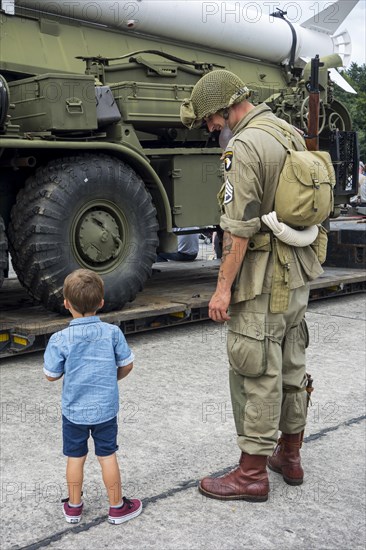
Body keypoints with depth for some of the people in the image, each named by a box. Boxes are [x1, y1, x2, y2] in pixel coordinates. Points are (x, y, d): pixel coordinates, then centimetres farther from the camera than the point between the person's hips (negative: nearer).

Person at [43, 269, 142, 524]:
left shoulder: (60, 340, -16)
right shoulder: (112, 333, -12)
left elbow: (51, 375, -8)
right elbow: (126, 365, -2)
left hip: (74, 410, 0)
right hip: (106, 408, 1)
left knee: (75, 457, 14)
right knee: (107, 456, 12)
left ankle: (74, 507, 29)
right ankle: (117, 507, 23)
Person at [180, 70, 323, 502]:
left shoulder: (243, 147, -17)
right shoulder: (290, 134, 12)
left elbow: (240, 227, -22)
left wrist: (224, 286, -18)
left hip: (262, 279, -9)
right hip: (298, 272, 10)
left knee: (256, 374, -1)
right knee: (290, 366, 17)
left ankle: (252, 473, 9)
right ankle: (289, 456, 30)